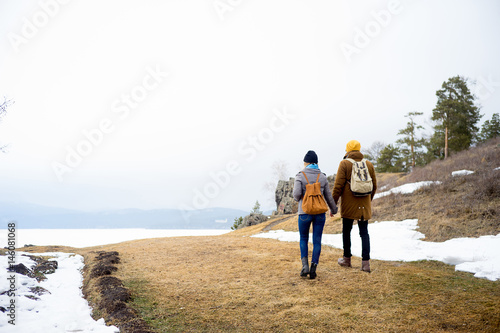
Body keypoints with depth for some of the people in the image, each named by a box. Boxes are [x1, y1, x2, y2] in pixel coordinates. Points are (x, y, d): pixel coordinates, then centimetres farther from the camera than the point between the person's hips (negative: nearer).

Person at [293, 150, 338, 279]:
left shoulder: (300, 176, -5)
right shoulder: (322, 177, 4)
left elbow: (296, 194, -15)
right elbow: (328, 196, 9)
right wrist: (333, 209, 26)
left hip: (305, 212, -2)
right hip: (320, 213, 2)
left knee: (303, 239, 15)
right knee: (317, 241, 6)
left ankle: (305, 266, 3)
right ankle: (313, 268, 0)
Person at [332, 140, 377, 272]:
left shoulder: (344, 164, -6)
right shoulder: (369, 164, 6)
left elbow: (338, 185, -10)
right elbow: (374, 186, 11)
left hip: (348, 205, -3)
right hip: (364, 205, 3)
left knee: (346, 231, 12)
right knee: (364, 232, 6)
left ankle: (347, 259, 22)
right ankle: (365, 262, -1)